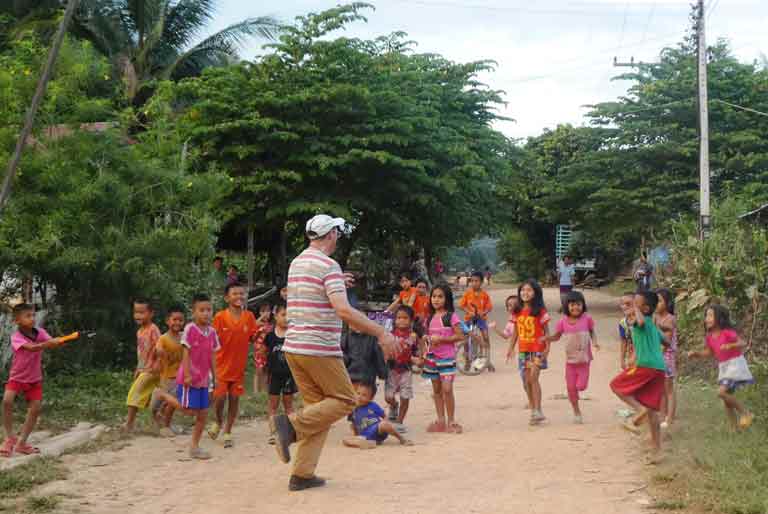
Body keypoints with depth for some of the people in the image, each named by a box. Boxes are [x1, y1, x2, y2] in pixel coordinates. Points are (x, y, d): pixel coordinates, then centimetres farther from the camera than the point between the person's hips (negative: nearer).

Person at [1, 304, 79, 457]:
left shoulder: (40, 332, -7)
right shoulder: (16, 337, -20)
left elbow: (53, 343, -23)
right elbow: (31, 348, -38)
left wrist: (66, 339, -44)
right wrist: (48, 344, -54)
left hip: (34, 379, 3)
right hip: (17, 377, -3)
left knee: (35, 408, -8)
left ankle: (21, 443, 7)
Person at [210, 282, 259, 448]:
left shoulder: (249, 316, 0)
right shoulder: (220, 317, -8)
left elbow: (253, 338, 5)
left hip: (239, 365, 2)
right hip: (222, 364, -2)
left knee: (234, 398, 6)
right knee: (220, 397, -5)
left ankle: (227, 432, 20)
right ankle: (218, 422, 27)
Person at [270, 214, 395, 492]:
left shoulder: (296, 264, 14)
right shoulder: (328, 266, -12)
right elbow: (344, 310, -23)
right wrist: (381, 333, -20)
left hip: (294, 346, 8)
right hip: (320, 348, -8)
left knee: (319, 407, 13)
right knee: (344, 400, 6)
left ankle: (302, 474, 8)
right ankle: (291, 424, -10)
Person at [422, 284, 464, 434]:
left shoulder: (451, 316, -6)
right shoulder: (430, 318, 11)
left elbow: (460, 336, -12)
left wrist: (440, 338, -17)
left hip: (447, 357, -6)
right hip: (432, 358, 6)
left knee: (447, 389, -10)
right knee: (436, 390, 10)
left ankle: (451, 421, 0)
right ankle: (440, 421, 17)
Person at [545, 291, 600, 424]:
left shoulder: (587, 318, -9)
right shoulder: (563, 321, -7)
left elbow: (592, 332, 4)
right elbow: (556, 336, 4)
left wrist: (595, 342, -14)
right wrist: (547, 338, -15)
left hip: (584, 359, -1)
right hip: (570, 359, 1)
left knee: (581, 386, -6)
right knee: (571, 387, 5)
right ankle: (577, 412, 23)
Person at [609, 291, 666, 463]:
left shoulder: (643, 321, -4)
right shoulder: (652, 326, 23)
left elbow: (641, 321, -31)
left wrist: (636, 310, -13)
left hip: (646, 366, -8)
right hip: (659, 368, 8)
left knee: (616, 385, 8)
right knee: (652, 411, 10)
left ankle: (640, 410, -13)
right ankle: (657, 451, 10)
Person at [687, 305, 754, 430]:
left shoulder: (727, 332, -17)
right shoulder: (710, 336, 4)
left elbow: (743, 344, -20)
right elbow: (709, 352, 15)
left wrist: (730, 346, -37)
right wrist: (695, 354, 0)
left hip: (735, 364, -8)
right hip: (723, 367, 8)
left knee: (722, 392, -21)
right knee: (727, 399, 8)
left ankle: (745, 413, -3)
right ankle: (735, 428, 17)